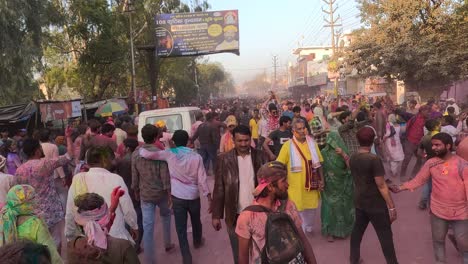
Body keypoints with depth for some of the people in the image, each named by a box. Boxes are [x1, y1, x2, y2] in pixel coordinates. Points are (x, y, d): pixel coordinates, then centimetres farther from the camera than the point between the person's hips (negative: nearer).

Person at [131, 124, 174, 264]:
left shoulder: (135, 155, -2)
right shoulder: (160, 153, -14)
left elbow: (134, 177, 4)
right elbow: (165, 176, -14)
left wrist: (136, 192, 18)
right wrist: (169, 194, -5)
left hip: (145, 194, 2)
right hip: (161, 193, -2)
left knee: (148, 226, 2)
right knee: (166, 216, 26)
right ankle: (167, 244, 39)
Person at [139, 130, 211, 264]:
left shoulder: (169, 154, -10)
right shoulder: (196, 156, -7)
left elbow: (147, 154, -14)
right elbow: (202, 179, -6)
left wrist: (140, 149, 9)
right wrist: (208, 196, 2)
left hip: (177, 197, -2)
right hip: (194, 196, 2)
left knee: (181, 229, 8)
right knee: (196, 221, 28)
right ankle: (197, 242, 52)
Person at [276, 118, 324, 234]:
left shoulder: (312, 142, 2)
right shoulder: (288, 145, -11)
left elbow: (318, 163, 8)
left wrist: (321, 179, 4)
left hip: (311, 183, 4)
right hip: (296, 185, -4)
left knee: (311, 208, 17)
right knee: (298, 210, 4)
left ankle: (308, 228, 43)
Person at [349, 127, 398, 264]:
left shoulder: (352, 158, -2)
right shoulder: (374, 159, -22)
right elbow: (381, 186, -20)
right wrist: (391, 207, -15)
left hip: (359, 202, 7)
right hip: (375, 204, -6)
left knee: (357, 230, 19)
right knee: (385, 235, 6)